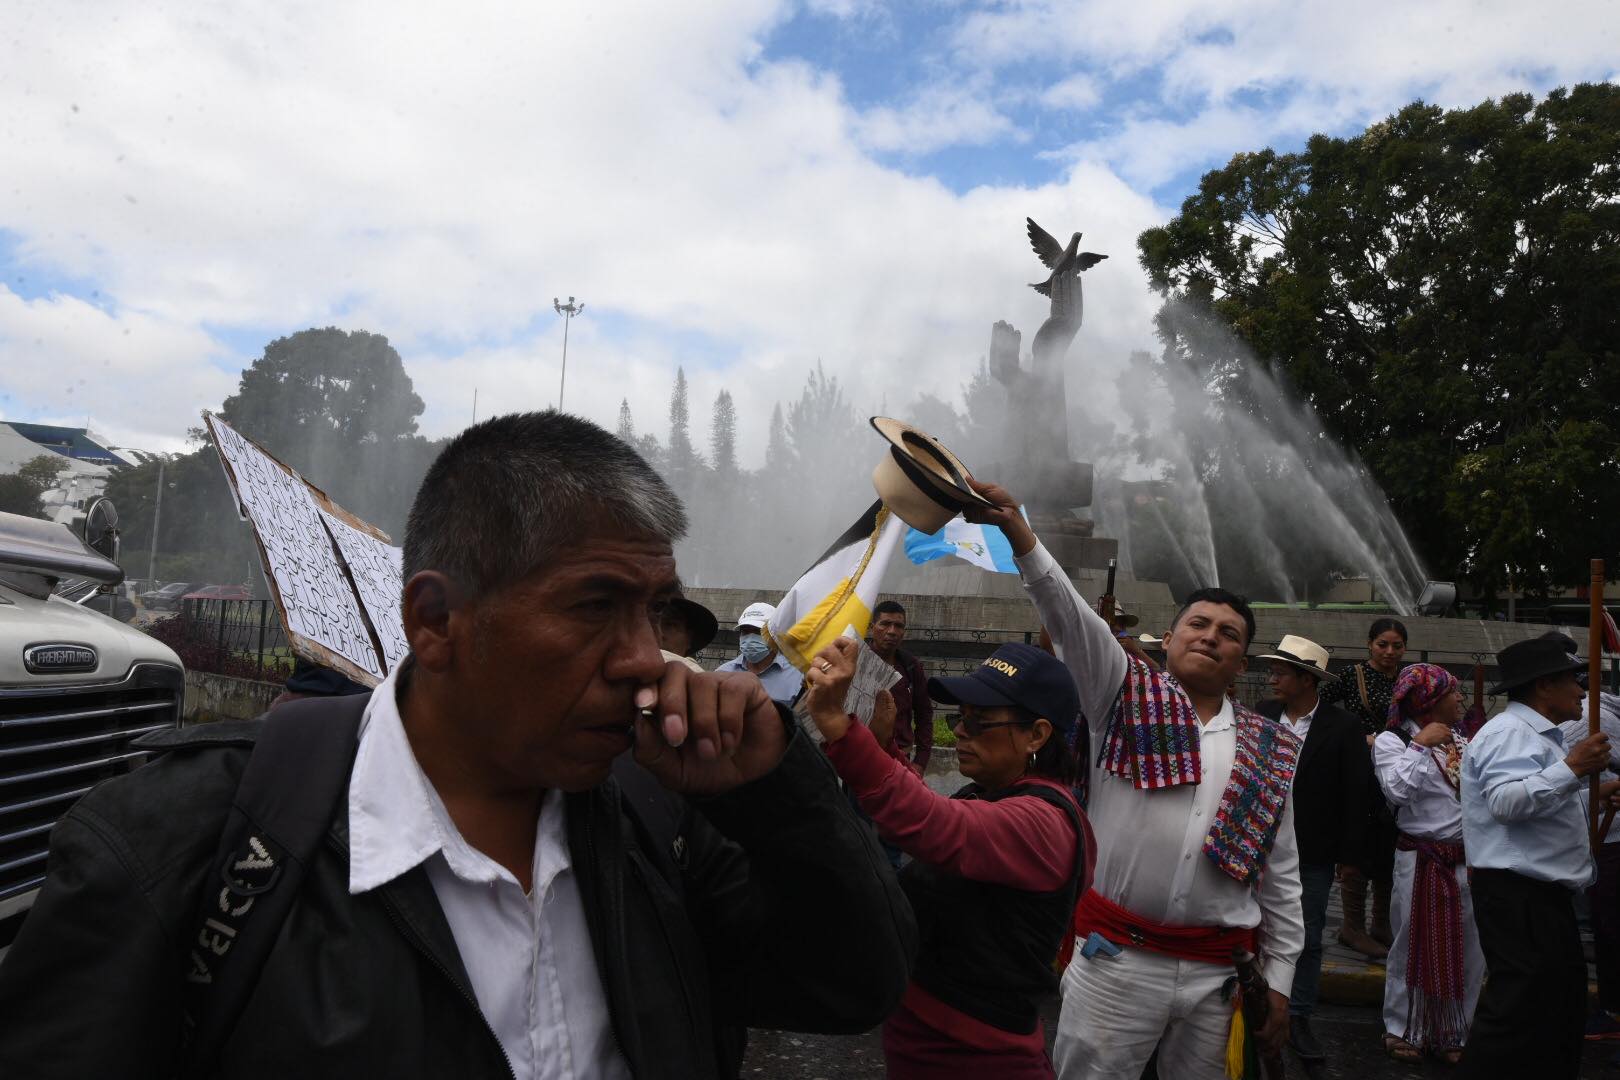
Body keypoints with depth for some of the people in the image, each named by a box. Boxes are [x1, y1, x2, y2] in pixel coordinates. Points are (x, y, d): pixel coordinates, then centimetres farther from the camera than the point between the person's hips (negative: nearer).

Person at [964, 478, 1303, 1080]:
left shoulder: (1270, 750, 10)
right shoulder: (1126, 697, 1)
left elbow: (1282, 877, 12)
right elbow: (1071, 617, -15)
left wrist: (1279, 979, 10)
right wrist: (1019, 534, -29)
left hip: (1220, 973, 3)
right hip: (1118, 959, -3)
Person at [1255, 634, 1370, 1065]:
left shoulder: (1344, 727, -8)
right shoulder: (1262, 715, -1)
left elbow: (1355, 795, -7)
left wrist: (1348, 853, -8)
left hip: (1314, 855, -2)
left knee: (1308, 939, 9)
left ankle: (1298, 1018, 23)